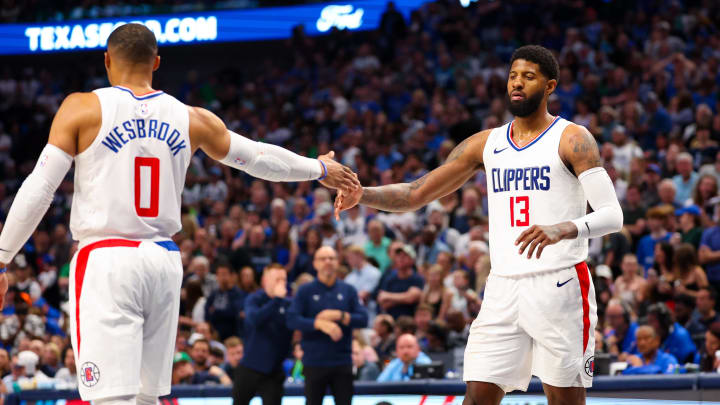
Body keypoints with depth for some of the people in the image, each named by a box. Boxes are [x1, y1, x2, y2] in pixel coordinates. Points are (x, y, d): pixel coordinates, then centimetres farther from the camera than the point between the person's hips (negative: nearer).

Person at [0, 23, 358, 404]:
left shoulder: (82, 108, -2)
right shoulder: (190, 118, 9)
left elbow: (38, 189, -5)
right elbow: (258, 156, 20)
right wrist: (319, 169, 36)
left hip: (106, 261, -5)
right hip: (163, 260, 5)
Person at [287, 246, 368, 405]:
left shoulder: (348, 290, 8)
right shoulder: (305, 291, 2)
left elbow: (363, 319, 1)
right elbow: (292, 320, -10)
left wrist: (339, 316, -14)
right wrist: (320, 324, -21)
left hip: (342, 362, 2)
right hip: (314, 361, -2)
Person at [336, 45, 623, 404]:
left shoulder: (571, 139, -2)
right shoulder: (486, 144, 13)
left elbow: (612, 215, -12)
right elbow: (415, 195, 13)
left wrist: (562, 230, -31)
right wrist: (361, 194, -5)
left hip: (559, 284, -4)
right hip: (504, 289, 4)